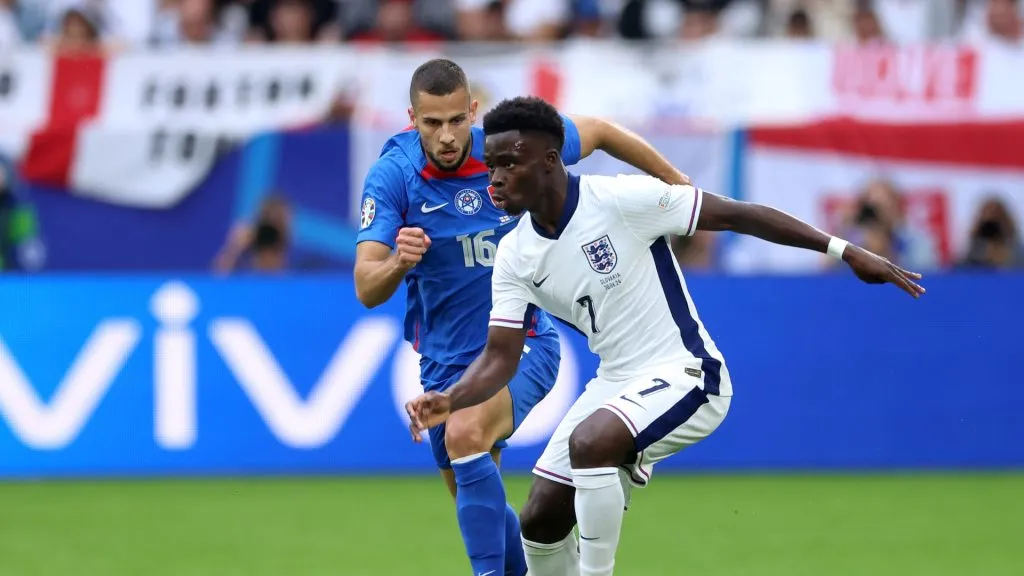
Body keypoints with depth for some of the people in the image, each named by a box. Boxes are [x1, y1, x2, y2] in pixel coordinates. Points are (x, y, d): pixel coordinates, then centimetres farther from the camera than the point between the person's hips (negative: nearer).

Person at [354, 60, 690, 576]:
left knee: (464, 435, -32)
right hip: (445, 359, 3)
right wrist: (398, 263, -43)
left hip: (519, 345, -3)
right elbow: (367, 291, -21)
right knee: (475, 507, 13)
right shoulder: (392, 175, -16)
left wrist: (675, 182, 15)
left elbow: (598, 132, 5)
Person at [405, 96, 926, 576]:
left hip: (684, 376, -7)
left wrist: (844, 250, -16)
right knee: (540, 521, 3)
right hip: (616, 383, 7)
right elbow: (501, 355, -2)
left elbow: (737, 216, -14)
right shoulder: (514, 256, -1)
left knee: (589, 441, -34)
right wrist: (449, 401, -24)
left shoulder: (621, 199, -18)